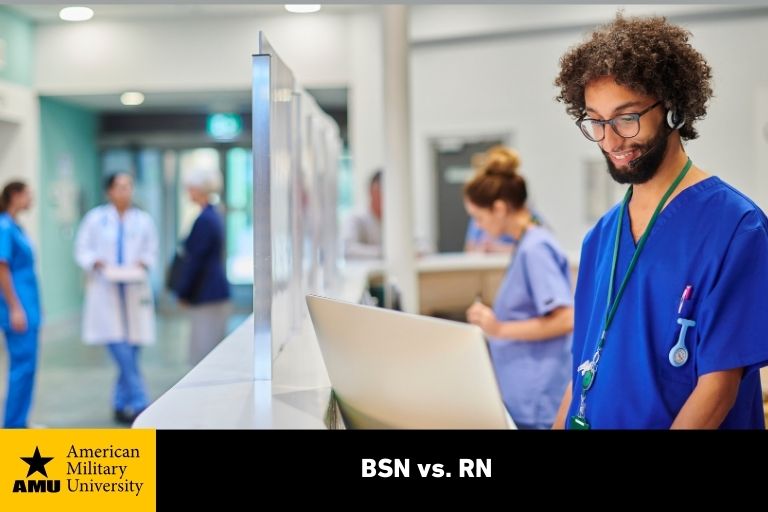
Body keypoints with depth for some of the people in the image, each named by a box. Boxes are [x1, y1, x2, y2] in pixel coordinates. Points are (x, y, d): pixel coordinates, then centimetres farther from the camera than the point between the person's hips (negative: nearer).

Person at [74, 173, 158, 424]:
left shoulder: (143, 220, 6)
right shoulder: (96, 218, 2)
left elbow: (151, 250, 11)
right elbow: (82, 249, 5)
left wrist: (141, 264, -9)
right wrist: (99, 264, -12)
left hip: (135, 291, 3)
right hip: (106, 292, -2)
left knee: (129, 354, 5)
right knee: (121, 353, -12)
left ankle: (122, 405, 19)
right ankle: (139, 404, -10)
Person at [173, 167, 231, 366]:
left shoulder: (204, 219, -16)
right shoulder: (213, 216, 14)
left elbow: (195, 260, -16)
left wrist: (183, 292, -7)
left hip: (207, 294, -10)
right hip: (217, 290, 10)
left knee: (205, 352, -7)